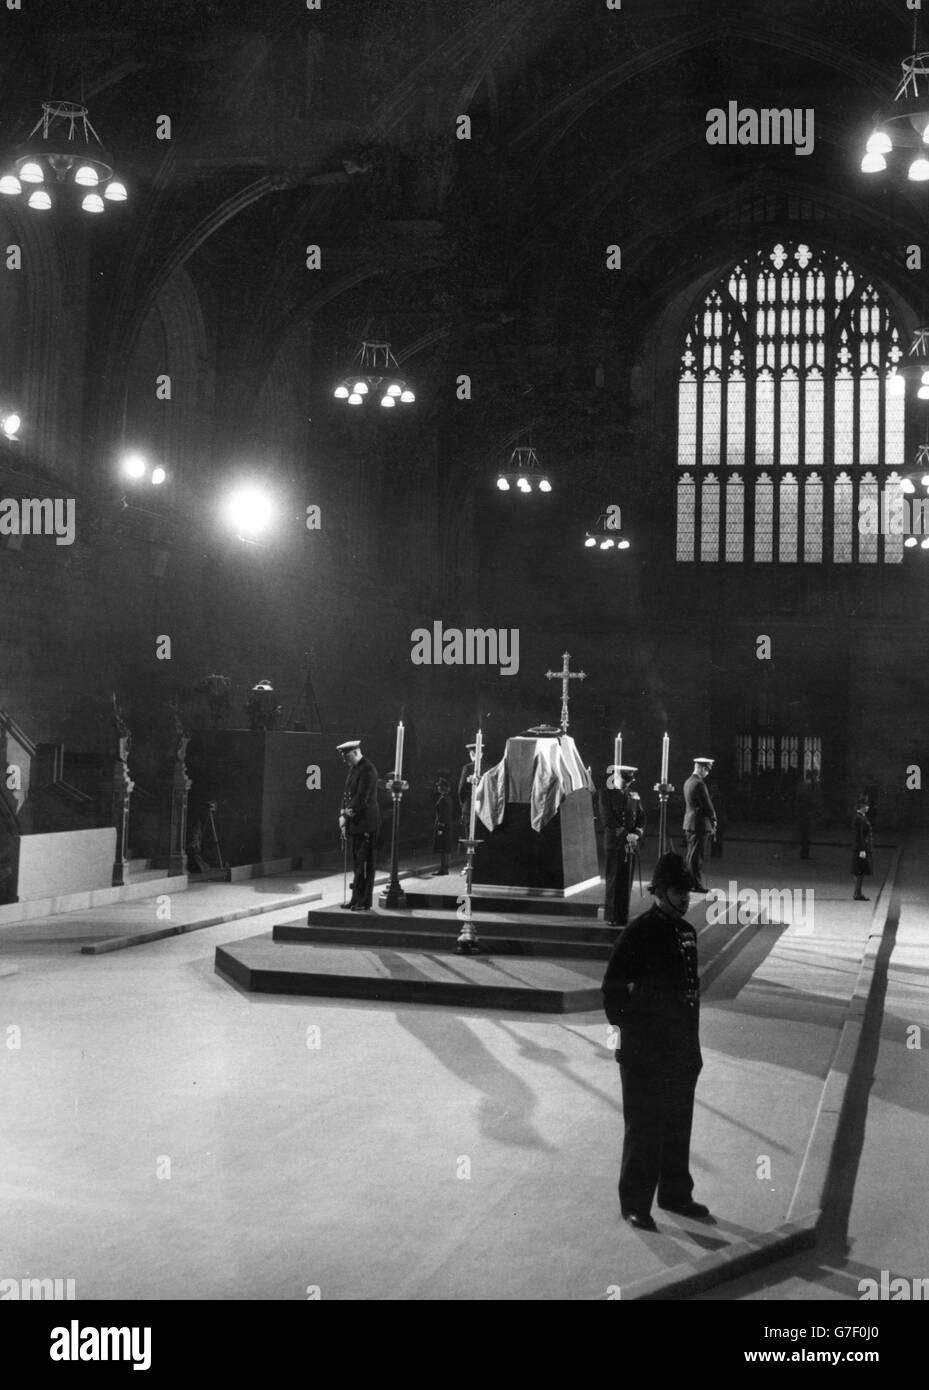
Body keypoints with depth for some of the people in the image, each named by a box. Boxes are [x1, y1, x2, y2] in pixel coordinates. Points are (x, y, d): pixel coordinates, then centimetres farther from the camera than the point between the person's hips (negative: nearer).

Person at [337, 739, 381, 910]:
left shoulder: (368, 770, -14)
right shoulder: (353, 769, 16)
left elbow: (362, 797, -19)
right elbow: (347, 793, 17)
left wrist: (348, 815, -14)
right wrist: (343, 815, 5)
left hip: (366, 824, -9)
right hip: (354, 825, 9)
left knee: (365, 863, -5)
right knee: (357, 864, 12)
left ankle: (363, 902, -2)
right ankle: (357, 900, 17)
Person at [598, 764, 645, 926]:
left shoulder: (634, 796, 15)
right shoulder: (606, 794, -1)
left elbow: (641, 818, 13)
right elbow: (607, 820, -8)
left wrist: (636, 834, -7)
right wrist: (625, 835, -15)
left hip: (630, 844, 5)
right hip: (614, 843, -5)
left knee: (627, 882, 5)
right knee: (614, 881, -5)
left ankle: (623, 916, 11)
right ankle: (612, 916, 2)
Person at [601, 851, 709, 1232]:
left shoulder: (686, 932, 9)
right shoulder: (638, 932, -14)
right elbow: (613, 987, -14)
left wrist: (693, 1045, 15)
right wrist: (626, 1028, -12)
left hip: (682, 1052, 7)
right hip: (645, 1053, -7)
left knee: (678, 1127, 17)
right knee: (643, 1129, 1)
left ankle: (675, 1194, 31)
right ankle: (635, 1204, 13)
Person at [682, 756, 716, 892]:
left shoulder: (688, 782, 12)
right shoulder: (699, 784, -18)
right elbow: (707, 804, -16)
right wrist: (713, 819, 1)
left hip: (689, 823, 9)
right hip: (700, 823, -9)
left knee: (692, 855, 15)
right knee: (697, 856, -4)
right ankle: (696, 885, 0)